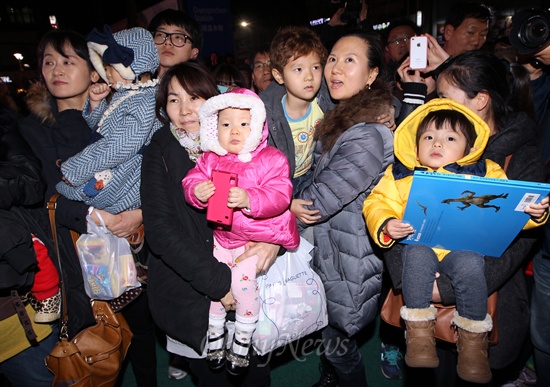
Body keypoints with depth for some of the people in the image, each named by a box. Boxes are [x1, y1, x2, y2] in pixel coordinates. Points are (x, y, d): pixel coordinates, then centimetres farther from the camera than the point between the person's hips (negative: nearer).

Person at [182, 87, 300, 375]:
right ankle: (214, 339, 31)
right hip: (221, 235, 5)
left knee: (242, 281, -13)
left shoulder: (272, 159, -11)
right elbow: (191, 181, -2)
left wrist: (249, 200, -39)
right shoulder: (211, 159, 2)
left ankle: (241, 345, 14)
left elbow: (280, 197, -22)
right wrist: (196, 191, -26)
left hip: (257, 237, -4)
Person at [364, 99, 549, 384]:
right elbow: (379, 203, 5)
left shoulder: (485, 173, 12)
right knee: (418, 257, -31)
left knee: (470, 265, -30)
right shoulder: (401, 174, 11)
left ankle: (473, 337, -5)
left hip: (464, 246, 0)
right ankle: (419, 330, -13)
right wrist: (386, 226, -14)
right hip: (419, 243, 0)